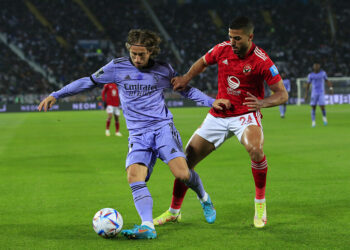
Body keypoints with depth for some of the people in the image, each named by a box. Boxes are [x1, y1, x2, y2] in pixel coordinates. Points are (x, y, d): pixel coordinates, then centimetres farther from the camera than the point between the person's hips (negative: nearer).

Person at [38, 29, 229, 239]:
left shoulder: (164, 70, 5)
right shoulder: (118, 67, 4)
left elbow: (186, 90, 20)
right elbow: (89, 82, 11)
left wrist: (211, 102, 10)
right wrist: (56, 95, 8)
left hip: (163, 127, -1)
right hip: (138, 134, 1)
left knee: (182, 173, -19)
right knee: (135, 176, -24)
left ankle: (204, 198, 14)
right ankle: (148, 226, -33)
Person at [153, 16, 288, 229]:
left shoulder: (261, 61, -17)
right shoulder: (222, 49, -5)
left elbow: (282, 94, -12)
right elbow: (203, 62, 19)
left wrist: (262, 103, -31)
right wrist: (187, 77, 2)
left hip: (246, 114, -4)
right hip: (218, 114, 5)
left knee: (256, 150, -36)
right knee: (187, 160, 4)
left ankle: (260, 204, -15)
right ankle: (174, 211, 24)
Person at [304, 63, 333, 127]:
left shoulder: (323, 73, 3)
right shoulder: (310, 75, 1)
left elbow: (327, 81, 10)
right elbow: (307, 85, 8)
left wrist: (331, 88, -4)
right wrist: (306, 94, 6)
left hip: (321, 93, 0)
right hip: (314, 93, 1)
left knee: (322, 107, -10)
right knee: (313, 107, -3)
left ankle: (324, 117, 20)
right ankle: (313, 122, 6)